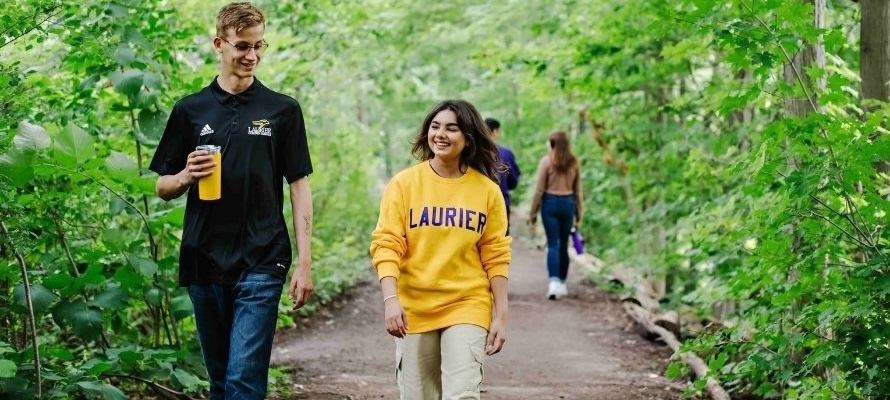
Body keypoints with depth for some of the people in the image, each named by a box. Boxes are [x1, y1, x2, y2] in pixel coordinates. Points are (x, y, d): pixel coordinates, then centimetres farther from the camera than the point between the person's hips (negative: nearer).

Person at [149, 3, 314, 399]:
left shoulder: (283, 110, 4)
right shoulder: (190, 110, 8)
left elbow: (299, 187, 3)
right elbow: (163, 187, 13)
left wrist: (304, 262, -4)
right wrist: (187, 176, -10)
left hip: (261, 264, -3)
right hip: (204, 264, 3)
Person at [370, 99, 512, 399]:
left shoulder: (487, 190, 1)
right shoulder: (404, 183, -2)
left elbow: (496, 257, 3)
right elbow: (386, 245, -6)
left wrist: (501, 316, -1)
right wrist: (390, 299, -19)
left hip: (467, 308, 0)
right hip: (414, 309, 1)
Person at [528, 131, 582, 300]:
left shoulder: (546, 161, -5)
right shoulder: (574, 163, 5)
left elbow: (539, 190, -5)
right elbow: (577, 191, 10)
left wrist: (533, 213, 2)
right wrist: (578, 215, 17)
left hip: (550, 203, -3)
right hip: (568, 203, 3)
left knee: (553, 244, -4)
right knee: (564, 245, 12)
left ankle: (554, 281, -19)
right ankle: (562, 283, 20)